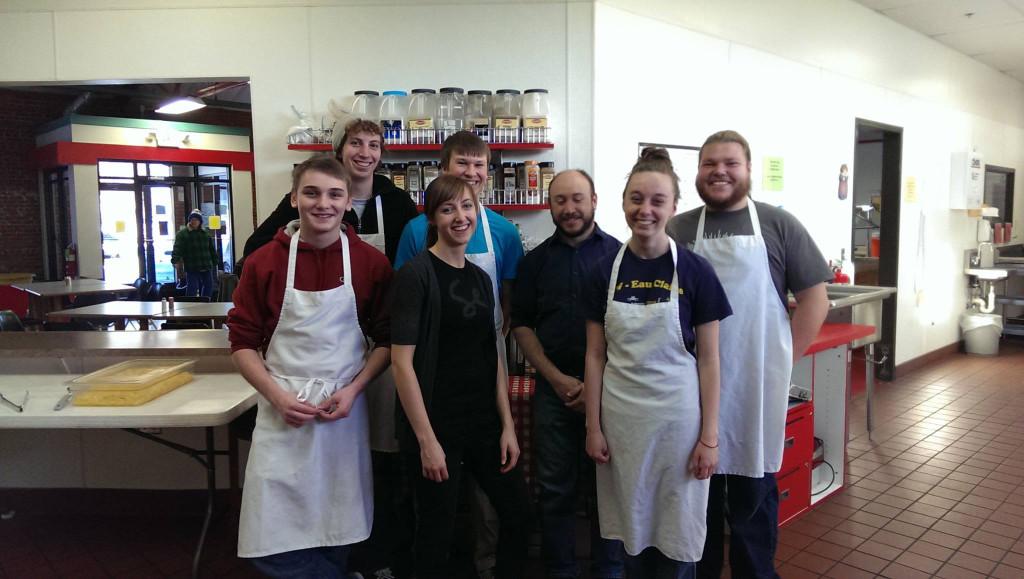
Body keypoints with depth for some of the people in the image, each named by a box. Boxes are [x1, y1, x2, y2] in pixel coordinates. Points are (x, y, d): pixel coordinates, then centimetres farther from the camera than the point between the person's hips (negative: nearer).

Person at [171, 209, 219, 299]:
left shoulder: (205, 233, 13)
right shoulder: (182, 234, -1)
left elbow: (212, 250, 18)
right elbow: (177, 249, -12)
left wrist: (216, 262, 16)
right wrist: (175, 261, -26)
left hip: (207, 268, 5)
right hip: (191, 269, -5)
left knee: (208, 289, 10)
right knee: (191, 291, -7)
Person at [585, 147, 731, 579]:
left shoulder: (695, 271, -7)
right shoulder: (606, 271, -2)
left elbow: (708, 358, -4)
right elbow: (595, 356, 2)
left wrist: (709, 436, -6)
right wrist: (593, 427, 1)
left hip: (678, 415, -2)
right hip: (621, 416, 2)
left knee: (676, 531, 11)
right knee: (632, 528, 15)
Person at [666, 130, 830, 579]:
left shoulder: (777, 225, 1)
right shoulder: (676, 230, 4)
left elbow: (814, 296, 2)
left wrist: (785, 358, -3)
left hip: (757, 385, -1)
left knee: (754, 492, 13)